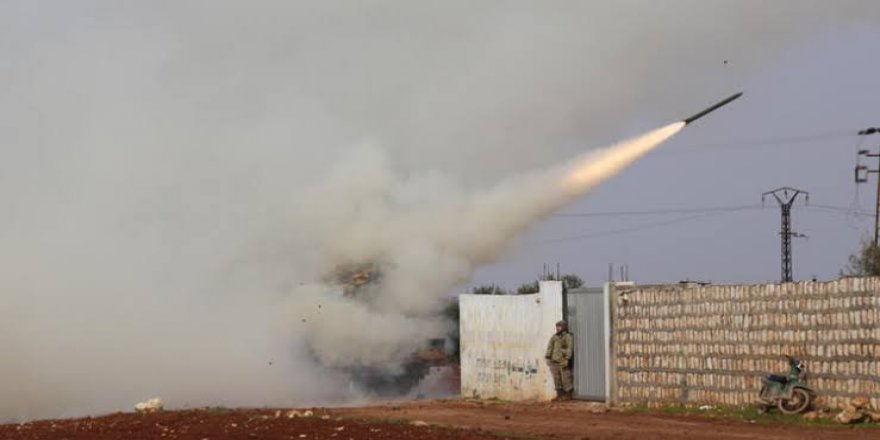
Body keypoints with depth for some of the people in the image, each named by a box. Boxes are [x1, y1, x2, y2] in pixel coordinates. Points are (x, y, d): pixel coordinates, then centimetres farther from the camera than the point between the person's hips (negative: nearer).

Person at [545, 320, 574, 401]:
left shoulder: (568, 337, -2)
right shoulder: (554, 337, 16)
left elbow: (570, 349, -10)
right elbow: (549, 348, 13)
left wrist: (567, 359, -19)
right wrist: (548, 358, 3)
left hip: (563, 362, -6)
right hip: (554, 362, 6)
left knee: (565, 379, -7)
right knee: (557, 379, 6)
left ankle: (568, 395, -1)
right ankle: (559, 395, 11)